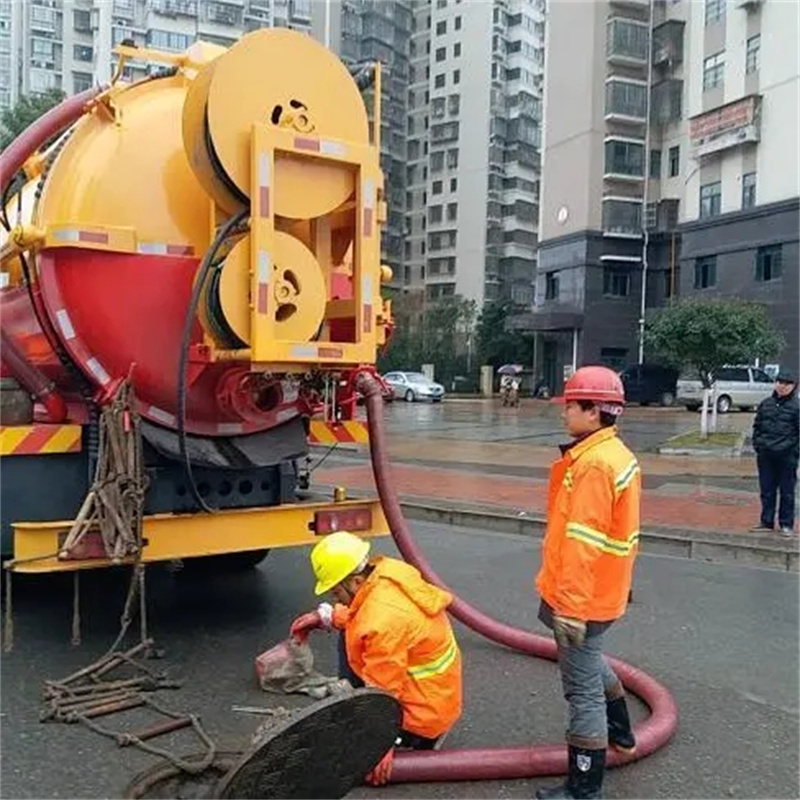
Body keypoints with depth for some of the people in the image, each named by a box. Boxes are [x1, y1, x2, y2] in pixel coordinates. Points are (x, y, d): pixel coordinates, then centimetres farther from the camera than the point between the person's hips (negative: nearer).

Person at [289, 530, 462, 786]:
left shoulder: (383, 622, -34)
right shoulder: (388, 571, -9)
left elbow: (384, 692, -26)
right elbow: (358, 614, 13)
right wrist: (325, 616, 5)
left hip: (424, 712, -9)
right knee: (349, 637, 15)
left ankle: (415, 737, 10)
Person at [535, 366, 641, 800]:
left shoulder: (594, 464, -25)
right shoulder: (618, 455, 8)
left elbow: (582, 543, -28)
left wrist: (571, 606, -26)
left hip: (582, 598, -10)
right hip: (605, 589, 10)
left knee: (583, 689, 1)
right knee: (590, 662, 31)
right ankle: (619, 732, 50)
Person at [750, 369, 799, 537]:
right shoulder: (766, 403, 8)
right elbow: (757, 426, 14)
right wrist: (757, 445, 6)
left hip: (786, 456, -4)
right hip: (765, 455, 4)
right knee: (767, 490, 11)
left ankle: (786, 524, 15)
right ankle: (767, 522, 20)